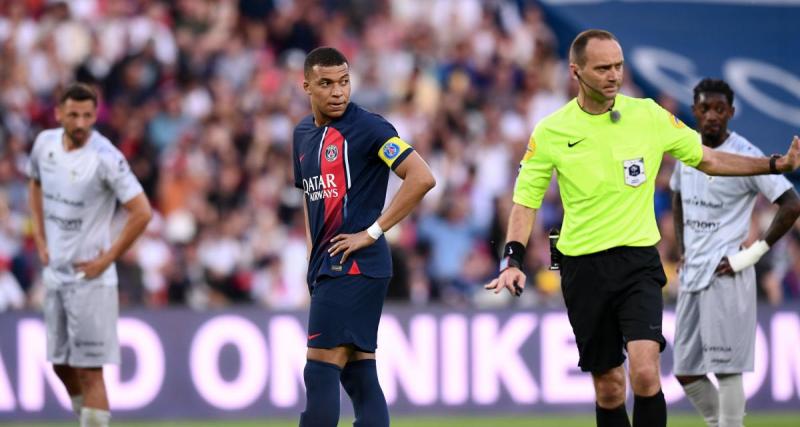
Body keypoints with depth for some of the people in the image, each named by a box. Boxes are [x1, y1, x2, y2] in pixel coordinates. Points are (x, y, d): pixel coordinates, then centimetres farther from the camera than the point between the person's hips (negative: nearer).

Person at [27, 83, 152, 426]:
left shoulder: (105, 158, -19)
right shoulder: (45, 143, 2)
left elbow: (141, 212, -19)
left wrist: (107, 259, -15)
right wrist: (40, 239, 13)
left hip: (89, 278, -7)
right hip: (54, 271, 7)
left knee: (89, 371, -9)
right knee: (60, 364, 15)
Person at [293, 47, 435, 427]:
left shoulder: (367, 127, -10)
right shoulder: (303, 133, 14)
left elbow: (422, 178, -16)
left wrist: (373, 231, -15)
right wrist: (313, 248, 16)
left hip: (355, 265, -8)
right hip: (326, 267, 8)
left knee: (321, 370, -12)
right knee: (360, 376, 7)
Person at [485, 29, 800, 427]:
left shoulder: (648, 115, -1)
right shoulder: (551, 132, -2)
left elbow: (707, 159, 9)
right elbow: (526, 198, 4)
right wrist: (513, 259, -10)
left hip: (638, 260, -1)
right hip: (584, 266, 1)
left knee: (644, 371, -20)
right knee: (608, 388, 7)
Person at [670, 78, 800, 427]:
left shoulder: (746, 157, -11)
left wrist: (754, 253, -14)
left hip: (725, 276, -7)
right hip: (691, 274, 7)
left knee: (726, 369, -8)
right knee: (686, 371, 8)